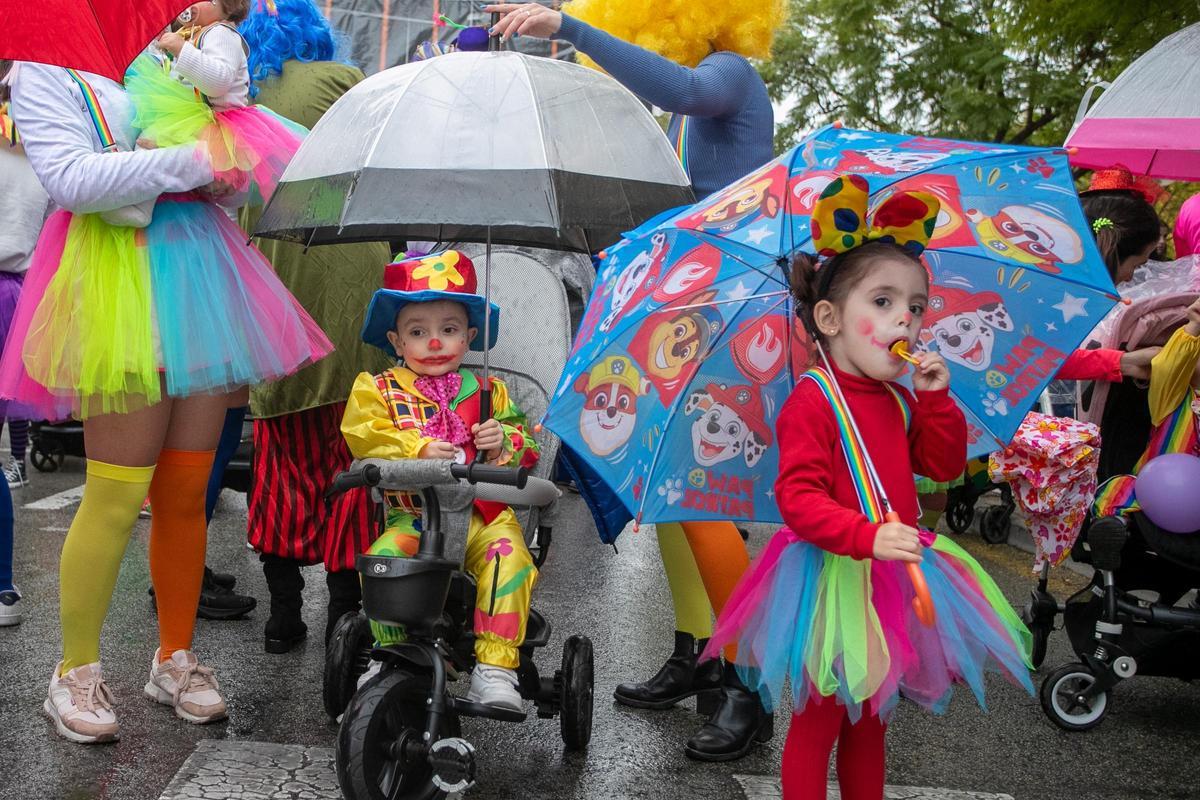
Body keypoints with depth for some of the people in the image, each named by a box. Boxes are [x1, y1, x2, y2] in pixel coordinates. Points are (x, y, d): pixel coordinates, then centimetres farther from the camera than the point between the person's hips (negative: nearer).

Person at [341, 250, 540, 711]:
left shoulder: (487, 392, 16)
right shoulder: (380, 389, 10)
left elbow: (527, 444, 15)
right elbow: (363, 435, -7)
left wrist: (504, 441, -8)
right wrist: (418, 449, -20)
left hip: (483, 512, 1)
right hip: (413, 515, 0)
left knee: (508, 556, -29)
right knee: (381, 560, -28)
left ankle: (495, 666, -24)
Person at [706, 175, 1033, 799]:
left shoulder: (898, 401, 9)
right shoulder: (811, 401, -17)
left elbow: (944, 465, 10)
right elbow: (798, 496, -24)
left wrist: (934, 397, -3)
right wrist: (867, 536, -36)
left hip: (891, 575, 8)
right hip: (831, 578, -8)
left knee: (871, 717, 20)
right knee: (819, 722, 3)